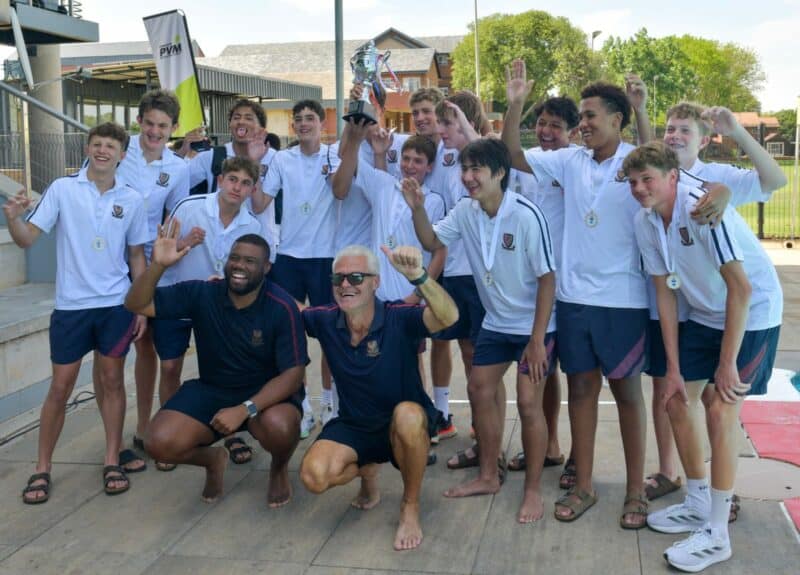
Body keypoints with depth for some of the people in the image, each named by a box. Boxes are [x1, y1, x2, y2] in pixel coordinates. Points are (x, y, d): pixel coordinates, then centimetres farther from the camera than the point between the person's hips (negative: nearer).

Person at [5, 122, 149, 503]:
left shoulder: (132, 200, 2)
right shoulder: (62, 189, -4)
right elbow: (27, 239, -7)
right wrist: (12, 219, -28)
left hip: (117, 305, 1)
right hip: (70, 305, -1)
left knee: (112, 381, 8)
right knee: (60, 387, 4)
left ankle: (112, 461, 19)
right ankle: (42, 468, 16)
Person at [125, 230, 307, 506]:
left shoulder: (282, 307, -18)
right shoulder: (201, 293, -10)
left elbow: (293, 374, -21)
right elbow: (137, 305, -12)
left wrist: (245, 409, -33)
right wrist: (158, 265, -31)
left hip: (267, 394, -3)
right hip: (212, 391, 3)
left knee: (279, 427, -37)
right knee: (160, 444, -20)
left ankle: (279, 469, 3)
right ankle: (213, 459, 16)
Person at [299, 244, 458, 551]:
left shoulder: (399, 318, -21)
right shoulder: (325, 320, -8)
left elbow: (448, 317, -40)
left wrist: (417, 275, -58)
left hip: (406, 423, -3)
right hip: (353, 426, 4)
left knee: (407, 415, -40)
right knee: (314, 476, -24)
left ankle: (410, 507, -14)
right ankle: (367, 469, 15)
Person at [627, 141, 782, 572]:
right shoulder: (645, 222, -7)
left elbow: (741, 287, -27)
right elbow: (664, 293, -2)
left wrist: (727, 363, -24)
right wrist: (674, 369, -3)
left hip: (752, 314, -7)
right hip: (703, 315, 7)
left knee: (719, 411, -12)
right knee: (676, 400, 7)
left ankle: (716, 535, 0)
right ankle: (698, 505, 27)